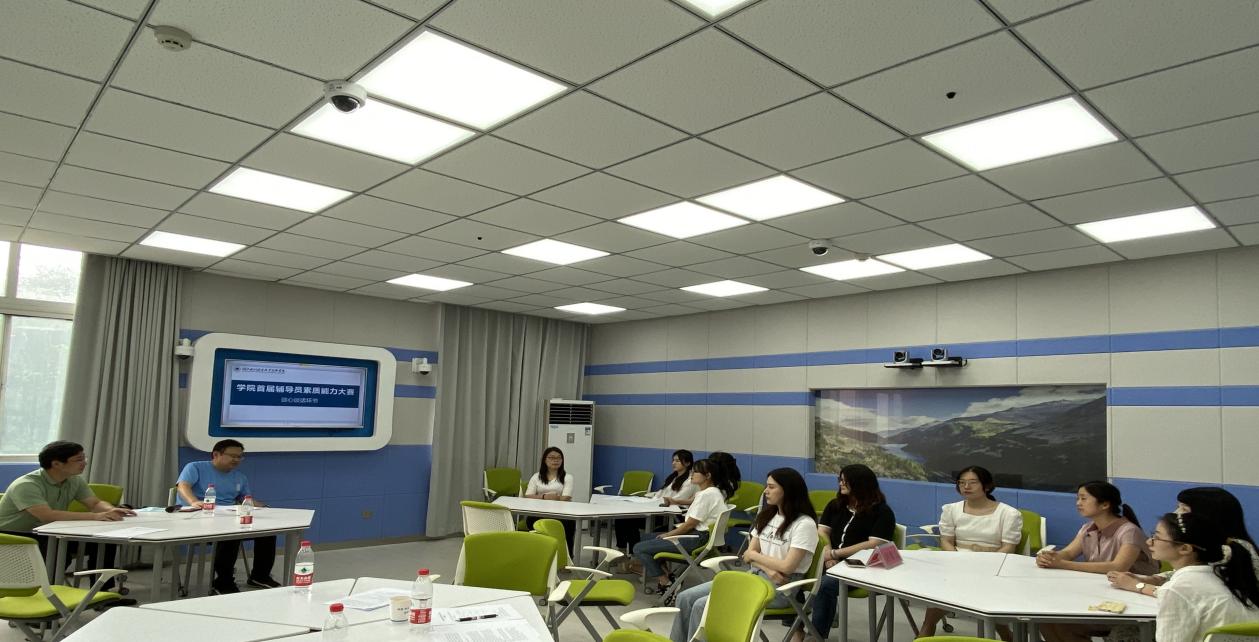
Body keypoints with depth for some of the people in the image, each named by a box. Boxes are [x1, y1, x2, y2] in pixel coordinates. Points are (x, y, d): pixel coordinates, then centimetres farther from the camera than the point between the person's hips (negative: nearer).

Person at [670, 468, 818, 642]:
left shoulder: (805, 524, -12)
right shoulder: (766, 516, 13)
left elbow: (787, 567, -18)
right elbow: (749, 554, 9)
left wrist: (754, 555, -3)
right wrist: (768, 568, -13)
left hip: (780, 587, -8)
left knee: (703, 606, -22)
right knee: (686, 598, -8)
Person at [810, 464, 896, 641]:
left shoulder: (882, 512, -3)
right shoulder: (835, 505, 16)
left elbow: (874, 545, -14)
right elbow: (822, 533, 10)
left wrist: (836, 553, -14)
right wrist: (828, 557, -11)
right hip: (834, 562, 6)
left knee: (825, 585, -34)